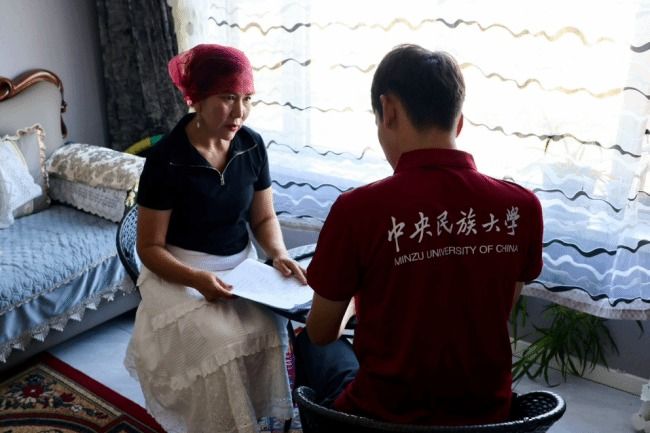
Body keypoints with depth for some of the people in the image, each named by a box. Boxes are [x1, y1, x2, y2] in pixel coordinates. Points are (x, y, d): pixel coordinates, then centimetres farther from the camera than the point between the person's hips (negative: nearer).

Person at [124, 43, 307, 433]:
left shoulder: (252, 144, -3)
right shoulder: (166, 159, -16)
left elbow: (264, 217, 8)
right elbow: (150, 247, -10)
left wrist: (278, 253, -13)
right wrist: (197, 279, -27)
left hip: (242, 265, 4)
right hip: (180, 273, -3)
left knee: (273, 328, -23)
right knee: (220, 341, -28)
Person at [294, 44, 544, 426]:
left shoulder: (358, 209, -24)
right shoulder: (522, 207, -12)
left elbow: (321, 332, -8)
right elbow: (496, 315, 4)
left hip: (385, 414, -3)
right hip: (487, 412, 4)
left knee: (311, 343, 27)